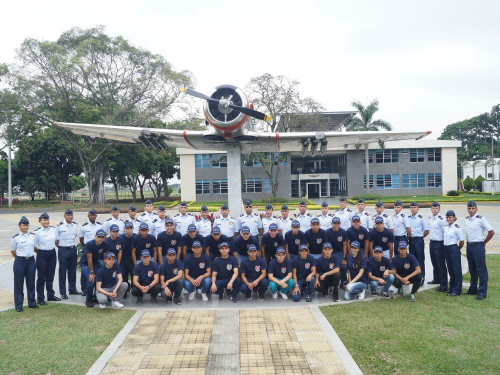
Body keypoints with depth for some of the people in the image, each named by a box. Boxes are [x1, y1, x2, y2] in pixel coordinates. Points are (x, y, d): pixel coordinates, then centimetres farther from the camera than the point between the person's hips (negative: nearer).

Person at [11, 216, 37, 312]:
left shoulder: (33, 236, 4)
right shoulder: (16, 238, -6)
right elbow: (13, 251, 2)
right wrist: (20, 258, 6)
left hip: (31, 261, 3)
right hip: (20, 262, -3)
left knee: (31, 283, 11)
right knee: (19, 284, 3)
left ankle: (32, 303, 23)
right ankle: (18, 306, 13)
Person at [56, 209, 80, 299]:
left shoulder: (75, 225, 3)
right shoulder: (60, 226, -11)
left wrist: (72, 246, 9)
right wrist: (60, 247, -1)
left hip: (73, 249, 5)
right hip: (63, 250, -4)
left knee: (72, 270, 13)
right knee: (62, 271, 2)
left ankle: (72, 289, 27)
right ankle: (63, 293, 10)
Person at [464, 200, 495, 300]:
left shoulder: (480, 219, -11)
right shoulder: (467, 219, 9)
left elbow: (491, 232, -11)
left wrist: (483, 242, -3)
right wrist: (469, 243, 11)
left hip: (478, 246, -7)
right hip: (469, 246, 7)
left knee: (481, 270, -1)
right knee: (472, 269, 16)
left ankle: (482, 292, 4)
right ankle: (473, 289, 26)